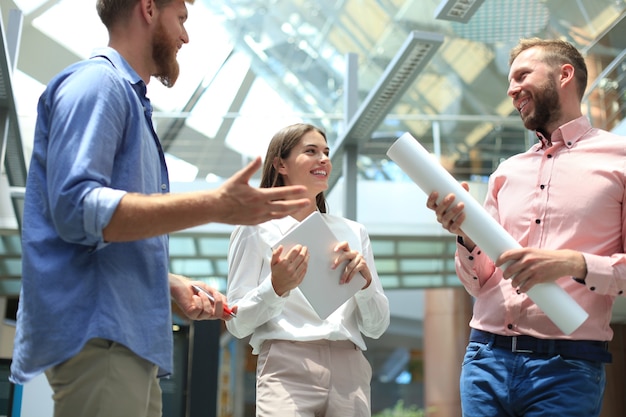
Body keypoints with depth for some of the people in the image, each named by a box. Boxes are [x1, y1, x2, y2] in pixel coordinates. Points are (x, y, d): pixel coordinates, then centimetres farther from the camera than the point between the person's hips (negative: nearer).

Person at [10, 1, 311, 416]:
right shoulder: (97, 82, -7)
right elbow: (76, 208, -22)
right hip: (96, 332, -10)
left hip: (129, 336, 10)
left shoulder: (128, 95, 22)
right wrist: (215, 206, -26)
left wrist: (174, 285, 12)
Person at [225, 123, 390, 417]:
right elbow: (237, 323, -1)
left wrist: (365, 280, -7)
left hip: (349, 373, 4)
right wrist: (276, 288, -18)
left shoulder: (353, 232, 16)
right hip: (287, 371, -4)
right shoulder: (256, 227, 4)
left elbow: (377, 327, 12)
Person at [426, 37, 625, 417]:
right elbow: (480, 283, 13)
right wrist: (464, 236, -5)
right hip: (487, 357, 4)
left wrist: (575, 263, -18)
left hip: (567, 366, -4)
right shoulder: (506, 172, 15)